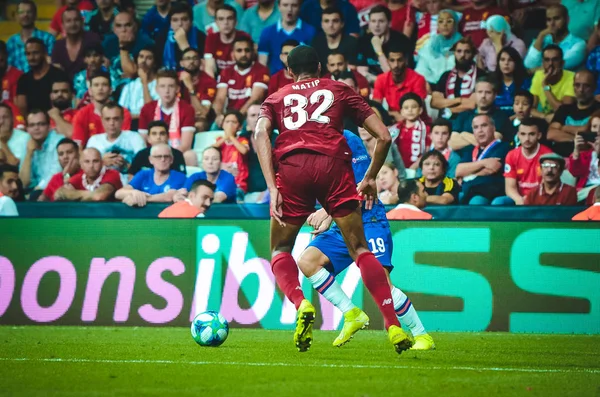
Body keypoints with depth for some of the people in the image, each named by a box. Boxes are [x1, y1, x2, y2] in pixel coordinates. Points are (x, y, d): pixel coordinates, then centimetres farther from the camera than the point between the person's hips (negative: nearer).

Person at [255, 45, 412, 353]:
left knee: (280, 250, 16)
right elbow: (384, 136, 18)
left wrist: (273, 188, -3)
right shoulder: (340, 91, 26)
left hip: (291, 167, 0)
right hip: (333, 164, 0)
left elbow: (261, 134, 4)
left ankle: (301, 305, -13)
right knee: (359, 249, 6)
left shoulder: (277, 98, 26)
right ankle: (393, 326, -8)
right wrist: (370, 179, 30)